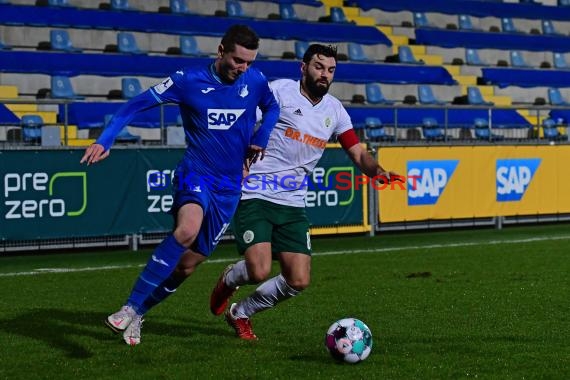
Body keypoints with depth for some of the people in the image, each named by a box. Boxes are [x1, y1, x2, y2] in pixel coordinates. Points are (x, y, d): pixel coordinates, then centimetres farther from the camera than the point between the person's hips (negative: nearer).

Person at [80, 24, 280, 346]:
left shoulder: (256, 81, 1)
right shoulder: (188, 81, -8)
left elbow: (273, 108, 23)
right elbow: (137, 104, -3)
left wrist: (260, 139, 7)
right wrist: (105, 141, -11)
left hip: (230, 186, 4)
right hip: (196, 174, -4)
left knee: (190, 263, 2)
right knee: (187, 229, -34)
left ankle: (138, 315, 23)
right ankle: (131, 309, -28)